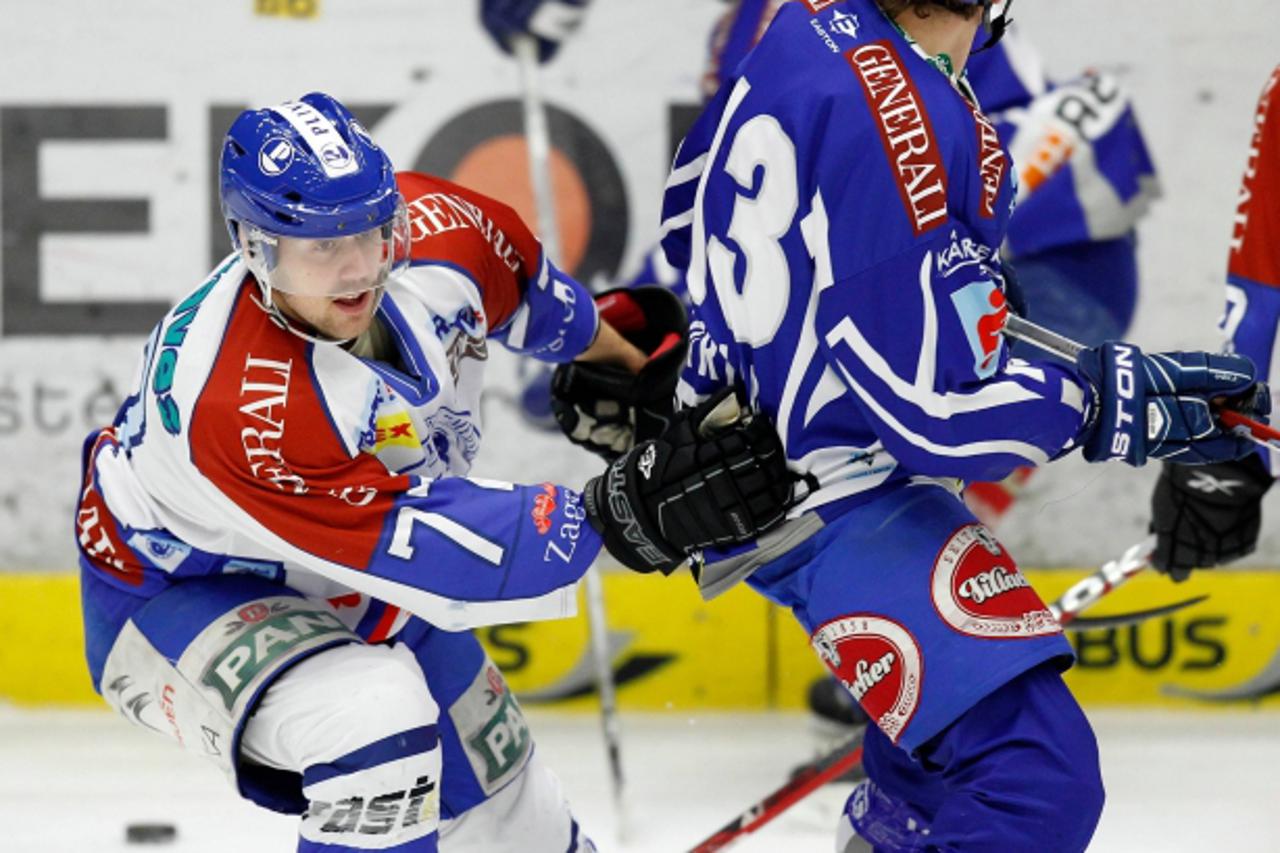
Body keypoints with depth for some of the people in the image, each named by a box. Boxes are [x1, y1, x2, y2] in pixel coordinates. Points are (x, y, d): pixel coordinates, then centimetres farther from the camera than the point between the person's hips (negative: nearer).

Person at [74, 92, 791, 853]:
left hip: (348, 590, 8)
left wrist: (631, 366, 19)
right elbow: (434, 550, -41)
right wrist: (620, 513, -48)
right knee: (375, 717, -36)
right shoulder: (236, 406, -42)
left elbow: (522, 286, 4)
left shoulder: (435, 229, -22)